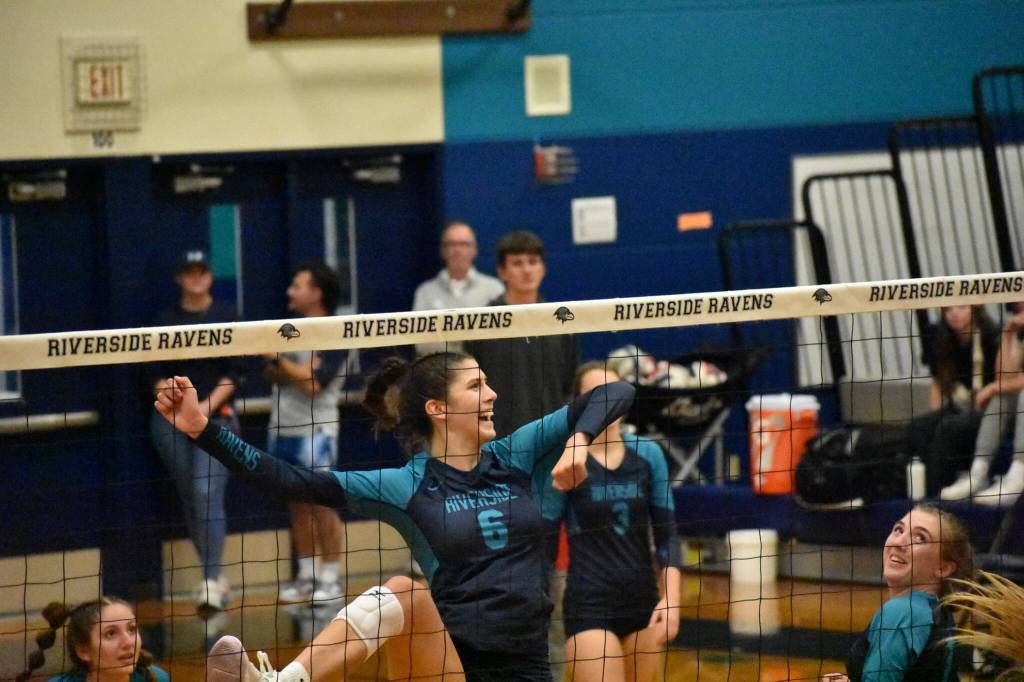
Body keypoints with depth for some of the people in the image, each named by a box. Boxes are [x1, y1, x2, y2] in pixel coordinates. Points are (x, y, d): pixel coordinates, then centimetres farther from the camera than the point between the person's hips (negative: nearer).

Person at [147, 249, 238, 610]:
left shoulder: (225, 317, 2)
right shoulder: (166, 320, 5)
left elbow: (233, 373, -1)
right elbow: (155, 375, 6)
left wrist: (209, 405, -13)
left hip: (215, 415, -3)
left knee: (207, 492, -16)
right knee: (190, 499, 6)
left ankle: (212, 581, -18)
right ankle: (215, 576, 15)